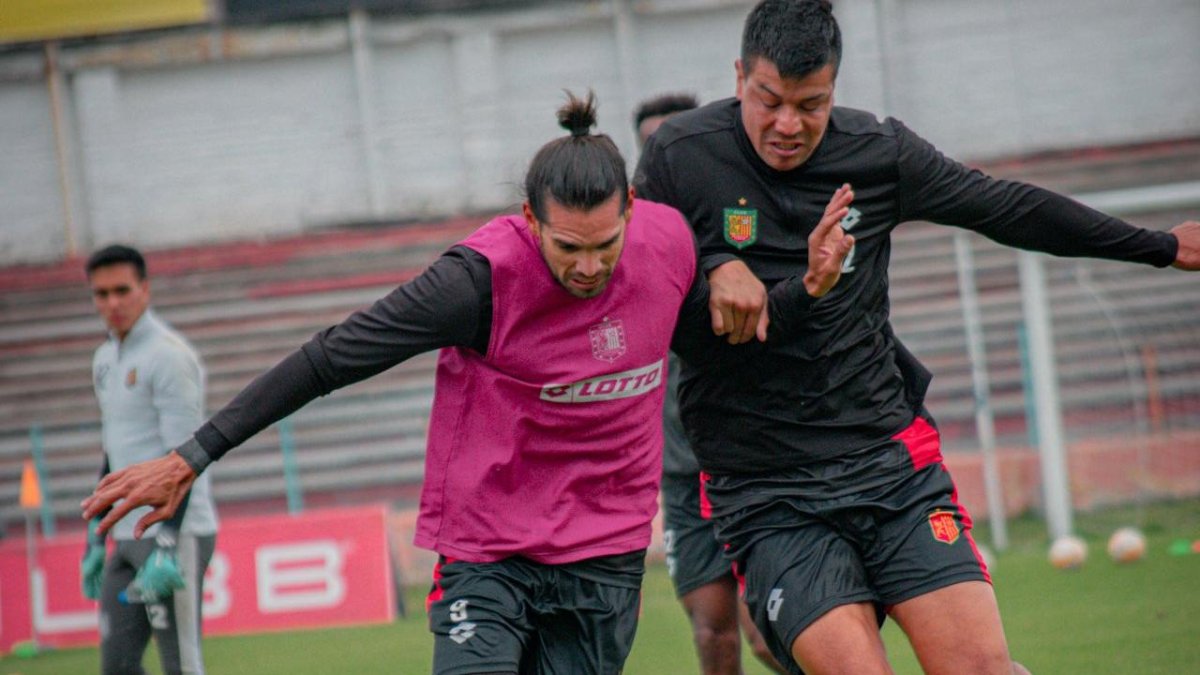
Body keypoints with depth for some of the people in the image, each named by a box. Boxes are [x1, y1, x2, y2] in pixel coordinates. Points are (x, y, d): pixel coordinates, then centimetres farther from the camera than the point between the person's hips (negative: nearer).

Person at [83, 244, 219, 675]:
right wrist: (95, 541, 20)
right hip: (129, 538, 9)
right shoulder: (105, 359, 16)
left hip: (176, 532, -9)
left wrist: (166, 548, -24)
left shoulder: (168, 355, -11)